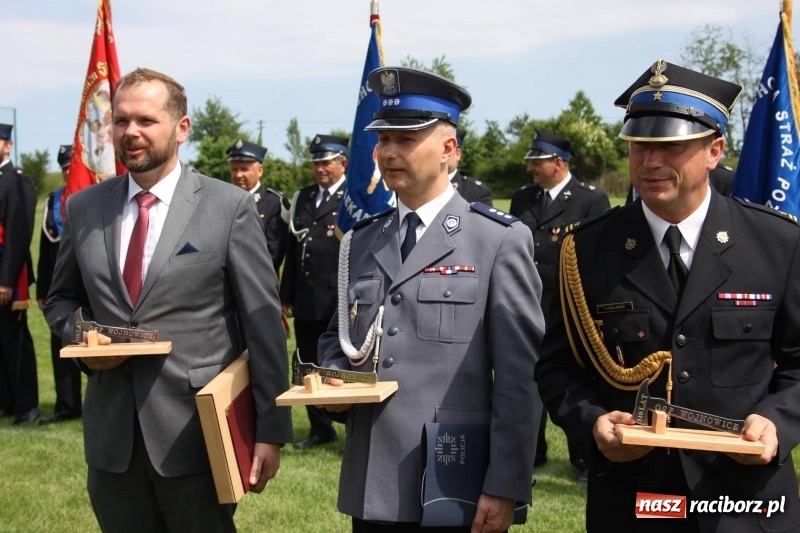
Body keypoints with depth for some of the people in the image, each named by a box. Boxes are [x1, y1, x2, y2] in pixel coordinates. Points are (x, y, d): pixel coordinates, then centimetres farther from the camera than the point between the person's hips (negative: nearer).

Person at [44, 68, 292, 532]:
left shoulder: (230, 206, -5)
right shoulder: (83, 208, 7)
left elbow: (264, 325, -6)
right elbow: (61, 298, 20)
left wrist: (272, 429, -8)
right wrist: (79, 338, -3)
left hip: (196, 431, -3)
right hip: (112, 436, 4)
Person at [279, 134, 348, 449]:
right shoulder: (302, 199, 15)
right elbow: (292, 249, 16)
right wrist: (286, 296, 13)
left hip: (341, 302, -6)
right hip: (306, 303, 6)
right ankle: (321, 428, 24)